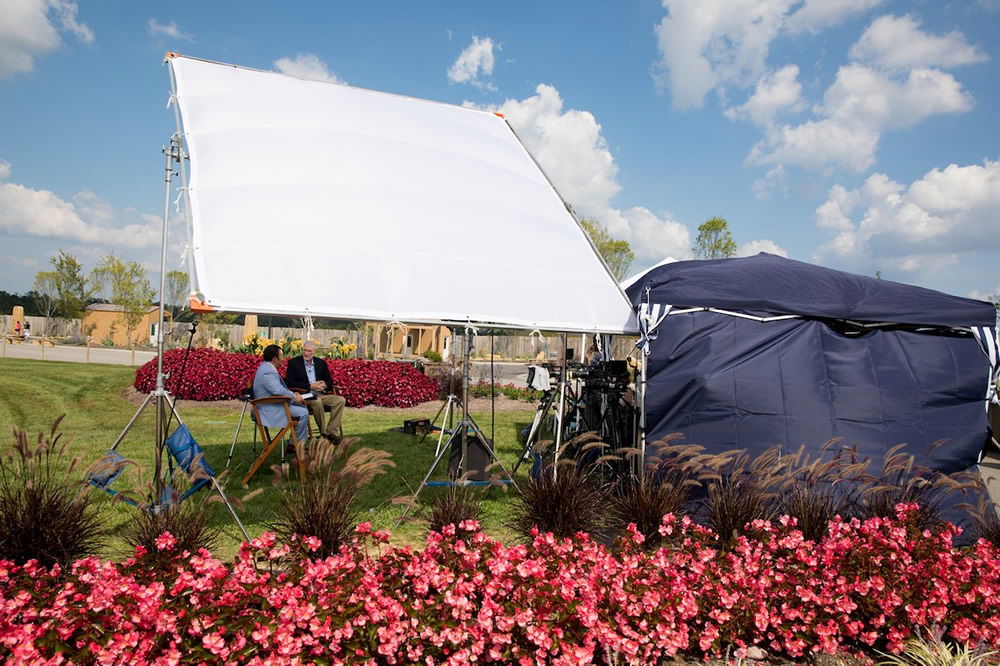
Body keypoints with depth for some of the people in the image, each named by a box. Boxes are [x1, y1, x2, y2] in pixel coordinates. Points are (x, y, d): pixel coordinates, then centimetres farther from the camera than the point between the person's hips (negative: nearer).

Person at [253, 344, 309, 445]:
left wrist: (292, 395, 7)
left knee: (302, 406, 18)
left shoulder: (267, 367, 13)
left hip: (273, 404, 12)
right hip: (270, 409, -12)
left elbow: (279, 388, 22)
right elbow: (278, 391, -31)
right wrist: (294, 396, -16)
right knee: (303, 413, -18)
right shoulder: (268, 372, -22)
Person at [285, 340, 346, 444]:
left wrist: (324, 384, -8)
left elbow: (330, 381, 18)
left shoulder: (321, 363, 15)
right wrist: (310, 386, -16)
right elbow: (290, 383, -8)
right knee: (317, 402, -36)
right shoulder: (294, 362, 2)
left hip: (320, 394, 5)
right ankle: (323, 433, -21)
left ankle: (332, 432, -18)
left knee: (340, 400, -18)